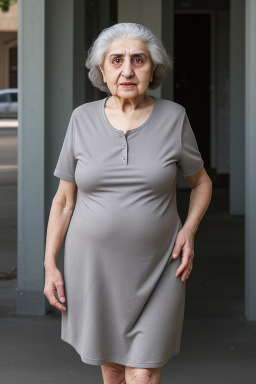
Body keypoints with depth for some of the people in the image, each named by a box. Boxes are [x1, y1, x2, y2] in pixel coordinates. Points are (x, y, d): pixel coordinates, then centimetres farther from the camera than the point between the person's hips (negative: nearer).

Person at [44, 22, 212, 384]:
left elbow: (202, 181, 7)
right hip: (95, 266, 2)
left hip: (156, 269, -2)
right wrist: (50, 266, -2)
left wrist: (189, 231, -10)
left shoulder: (174, 117, -6)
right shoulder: (83, 119, -4)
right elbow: (64, 199, 2)